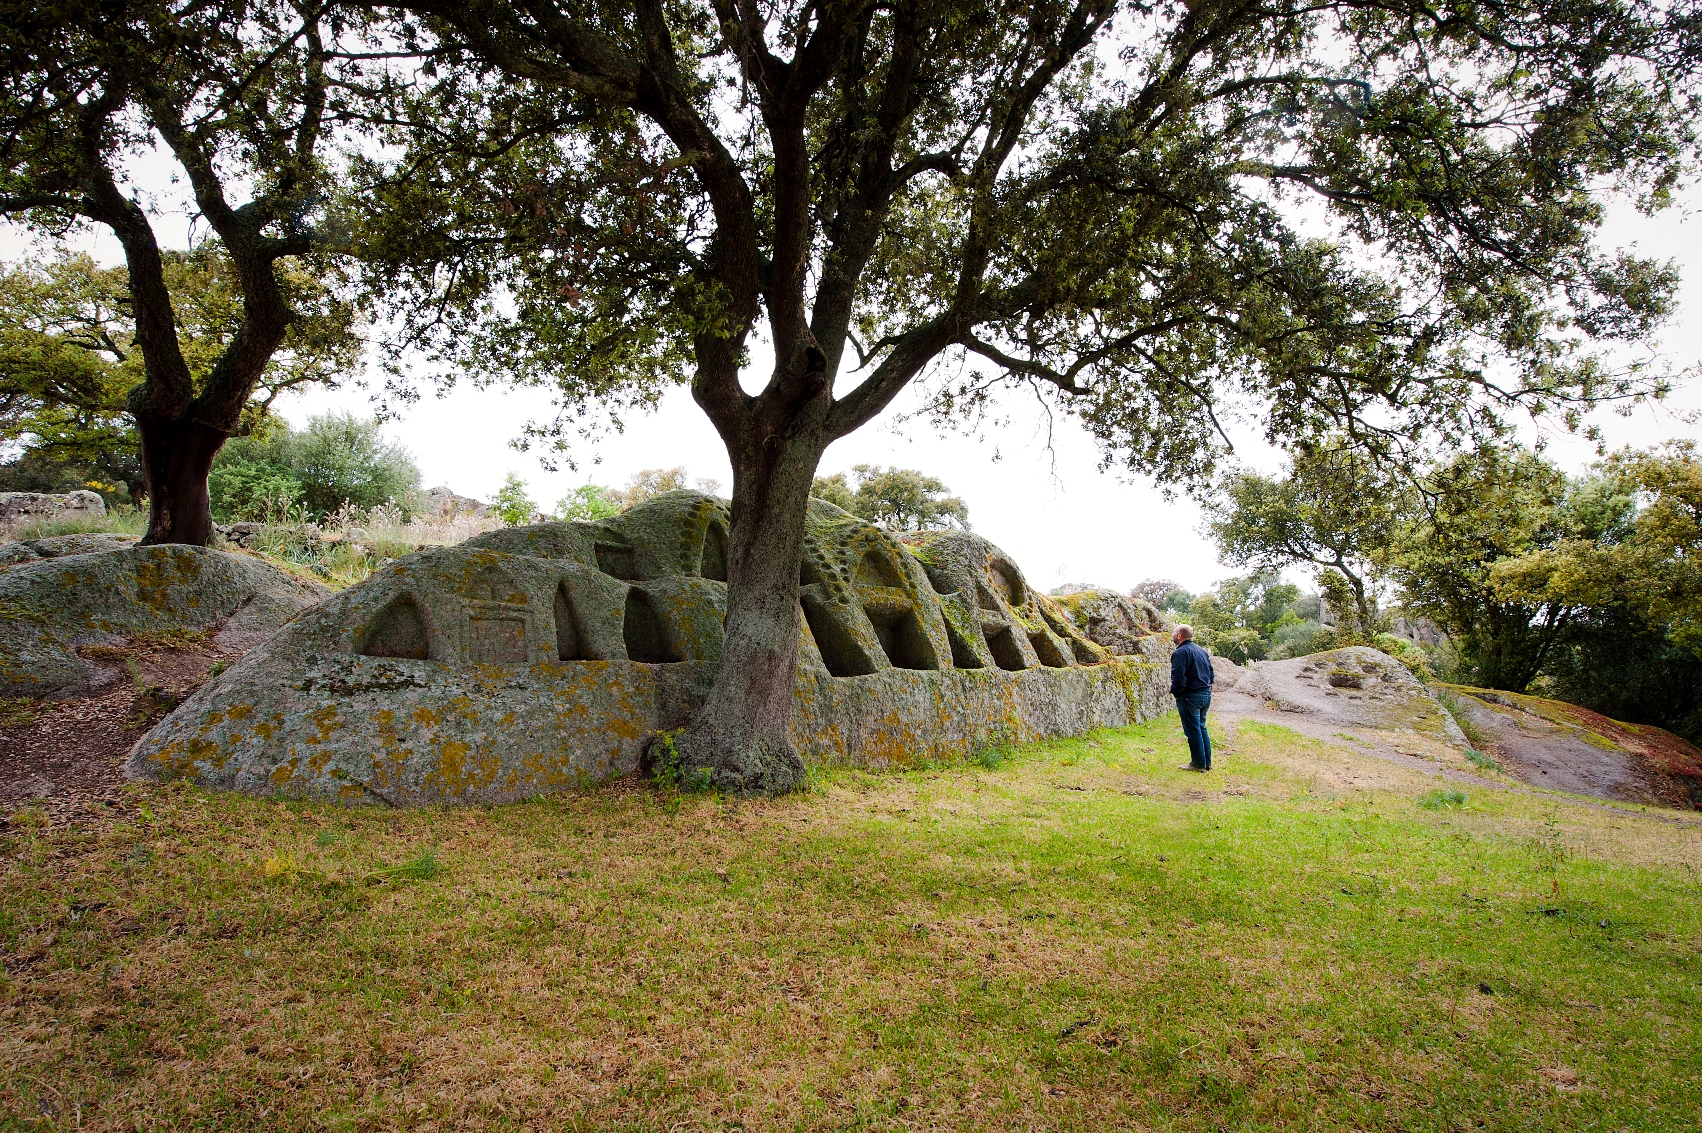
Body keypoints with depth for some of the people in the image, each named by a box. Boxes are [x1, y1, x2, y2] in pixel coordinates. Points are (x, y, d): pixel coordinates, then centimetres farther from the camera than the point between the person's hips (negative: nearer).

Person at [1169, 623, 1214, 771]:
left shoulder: (1181, 652, -15)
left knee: (1193, 730, 0)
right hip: (1206, 694, 9)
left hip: (1190, 697, -8)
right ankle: (1207, 762, 22)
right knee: (1201, 727, 18)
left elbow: (1178, 677, -22)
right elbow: (1211, 674, 17)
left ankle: (1198, 764, 6)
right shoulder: (1202, 651, 12)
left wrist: (1175, 691, -9)